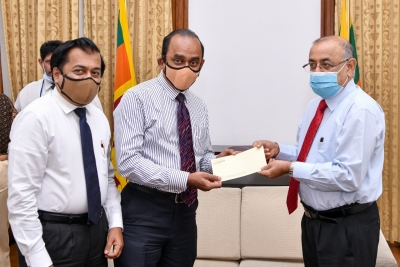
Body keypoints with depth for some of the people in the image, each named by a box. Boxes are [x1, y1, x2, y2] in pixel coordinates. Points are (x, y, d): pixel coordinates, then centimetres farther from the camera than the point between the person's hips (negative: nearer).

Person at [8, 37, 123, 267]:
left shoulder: (99, 118, 6)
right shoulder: (36, 118, -16)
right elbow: (21, 196, -18)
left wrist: (115, 223, 4)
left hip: (98, 228, 7)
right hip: (55, 234, -7)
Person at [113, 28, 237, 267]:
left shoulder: (199, 107, 11)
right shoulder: (137, 99, -9)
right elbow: (128, 161, -18)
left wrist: (217, 161, -5)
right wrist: (184, 179, -25)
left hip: (185, 210, 6)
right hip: (144, 211, -6)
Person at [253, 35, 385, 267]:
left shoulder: (361, 110, -20)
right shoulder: (317, 104, 8)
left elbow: (348, 176, -27)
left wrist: (290, 168, -24)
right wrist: (278, 150, 0)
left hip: (347, 228, -8)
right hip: (313, 220, 8)